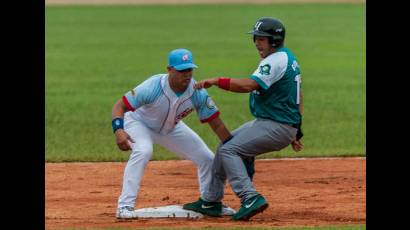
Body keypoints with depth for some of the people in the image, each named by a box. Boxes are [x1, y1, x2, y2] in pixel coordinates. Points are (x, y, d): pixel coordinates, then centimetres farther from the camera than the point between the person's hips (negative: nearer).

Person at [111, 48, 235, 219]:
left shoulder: (198, 93, -26)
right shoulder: (153, 87, -37)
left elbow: (217, 125, -18)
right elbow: (120, 106, -33)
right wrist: (118, 130, -51)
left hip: (171, 128, 5)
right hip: (139, 122, -5)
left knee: (207, 158, 1)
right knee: (143, 151, -36)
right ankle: (125, 206, -31)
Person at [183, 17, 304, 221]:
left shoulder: (276, 61, -18)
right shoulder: (287, 57, 16)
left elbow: (248, 85, -31)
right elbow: (297, 97, 20)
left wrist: (216, 81, -26)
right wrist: (296, 132, 22)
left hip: (276, 127, -11)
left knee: (229, 150, -15)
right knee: (226, 145, 18)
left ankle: (250, 198, -25)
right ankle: (211, 201, 22)